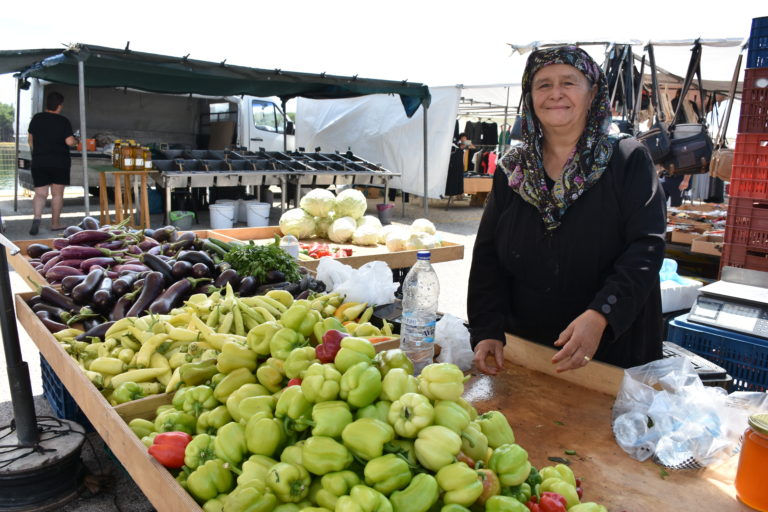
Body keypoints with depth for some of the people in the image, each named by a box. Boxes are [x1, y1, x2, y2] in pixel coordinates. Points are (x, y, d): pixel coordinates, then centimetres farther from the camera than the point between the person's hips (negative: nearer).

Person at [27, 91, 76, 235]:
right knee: (57, 193, 9)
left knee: (40, 193, 4)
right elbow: (69, 141, -16)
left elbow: (31, 140, 12)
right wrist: (75, 140, 6)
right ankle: (55, 223, 14)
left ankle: (37, 217, -20)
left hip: (38, 162, 3)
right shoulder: (63, 121, -7)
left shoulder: (36, 118, 5)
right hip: (59, 162, -2)